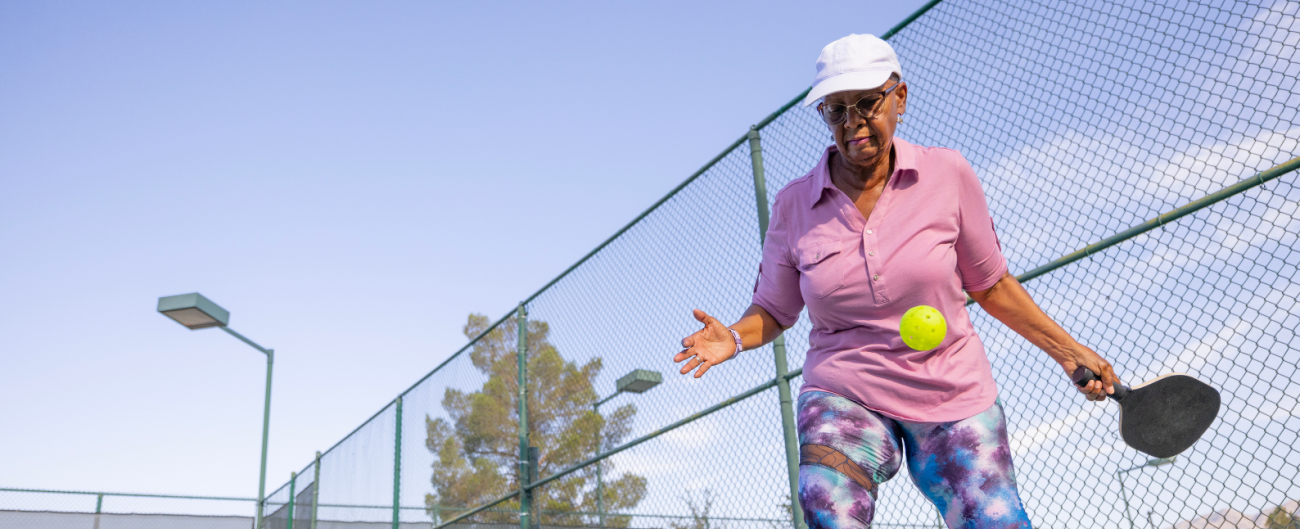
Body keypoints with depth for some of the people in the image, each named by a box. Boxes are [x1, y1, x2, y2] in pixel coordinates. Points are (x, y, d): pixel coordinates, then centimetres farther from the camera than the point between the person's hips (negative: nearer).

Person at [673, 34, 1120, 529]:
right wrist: (734, 338, -11)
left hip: (953, 397, 1)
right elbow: (773, 309, 9)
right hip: (843, 392, -1)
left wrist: (1066, 350, 7)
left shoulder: (948, 175, -4)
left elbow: (989, 285, 8)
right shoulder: (793, 205, -3)